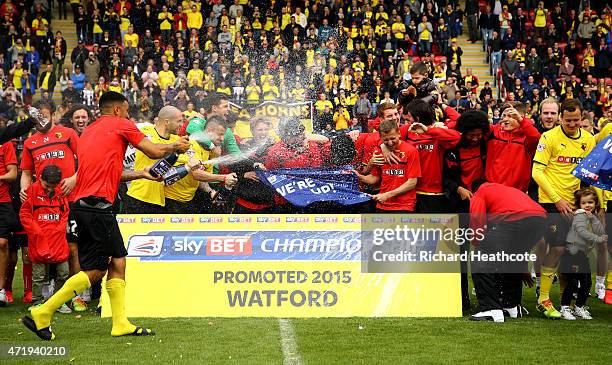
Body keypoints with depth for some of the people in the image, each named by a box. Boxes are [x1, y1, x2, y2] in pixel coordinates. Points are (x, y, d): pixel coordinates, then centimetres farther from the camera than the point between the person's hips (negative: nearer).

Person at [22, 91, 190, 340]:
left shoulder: (89, 131, 22)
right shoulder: (120, 125, 0)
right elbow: (154, 152, 4)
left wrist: (140, 174, 27)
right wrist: (177, 145, 22)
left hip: (84, 205, 9)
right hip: (98, 206, -9)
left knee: (118, 261, 10)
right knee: (95, 270, -5)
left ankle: (121, 324, 8)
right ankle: (41, 315, -6)